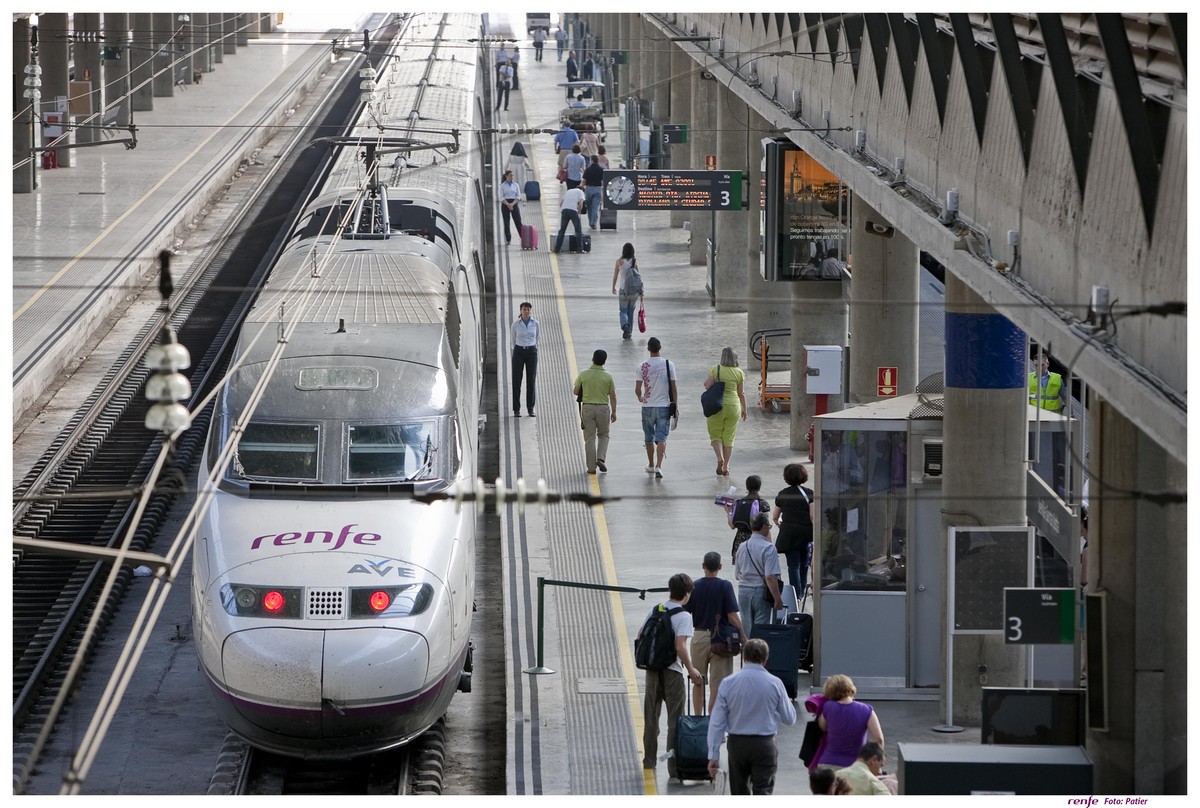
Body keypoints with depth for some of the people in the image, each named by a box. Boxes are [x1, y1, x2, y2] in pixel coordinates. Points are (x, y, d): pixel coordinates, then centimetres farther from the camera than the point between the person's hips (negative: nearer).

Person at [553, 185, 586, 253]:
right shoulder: (580, 192, 12)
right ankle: (580, 248, -1)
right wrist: (579, 212, 10)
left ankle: (557, 248, 9)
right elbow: (580, 204, -2)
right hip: (573, 210, -4)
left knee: (562, 230, 10)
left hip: (564, 210, 4)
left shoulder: (568, 191, 28)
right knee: (578, 230, 4)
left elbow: (562, 202, 22)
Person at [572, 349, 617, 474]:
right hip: (603, 408, 0)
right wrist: (614, 412, 7)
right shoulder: (608, 376, -5)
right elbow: (613, 395, -2)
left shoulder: (583, 374, -6)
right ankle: (600, 458, -1)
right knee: (603, 435, 19)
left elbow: (575, 392, 0)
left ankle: (591, 467, 4)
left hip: (587, 407, 0)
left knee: (589, 438, 5)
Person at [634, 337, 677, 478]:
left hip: (648, 407, 1)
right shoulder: (668, 365, -5)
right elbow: (673, 388, -3)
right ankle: (658, 466, -17)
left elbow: (637, 389, -4)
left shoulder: (642, 367, -5)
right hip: (664, 406, -1)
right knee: (661, 438, -2)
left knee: (649, 438, 16)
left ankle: (651, 465, 29)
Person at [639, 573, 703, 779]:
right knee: (675, 720, 2)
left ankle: (649, 761, 25)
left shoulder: (654, 611, 5)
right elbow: (680, 647, -21)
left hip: (652, 669, 6)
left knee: (651, 717, 16)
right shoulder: (683, 616, -13)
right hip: (672, 672, -6)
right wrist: (691, 669, -11)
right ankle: (674, 765, 2)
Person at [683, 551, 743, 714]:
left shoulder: (694, 586, -3)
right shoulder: (725, 586, -11)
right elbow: (733, 617, -13)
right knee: (717, 684, 1)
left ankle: (698, 718, 21)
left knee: (698, 682, 16)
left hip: (699, 637, 3)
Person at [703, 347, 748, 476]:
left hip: (717, 406, -2)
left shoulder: (715, 369, -8)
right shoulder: (739, 373, -2)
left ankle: (720, 458, -15)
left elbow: (707, 385, -14)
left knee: (715, 435, 10)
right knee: (729, 437, 10)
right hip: (733, 406, 2)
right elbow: (741, 393, 3)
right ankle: (725, 466, 10)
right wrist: (744, 409, 15)